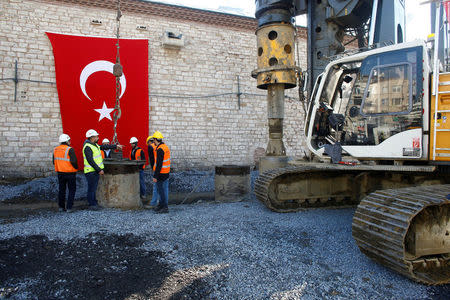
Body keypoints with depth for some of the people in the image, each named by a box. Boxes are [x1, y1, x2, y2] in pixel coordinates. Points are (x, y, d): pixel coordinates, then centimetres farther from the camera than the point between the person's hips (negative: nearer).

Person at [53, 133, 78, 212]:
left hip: (60, 173, 6)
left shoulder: (56, 150, 6)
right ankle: (69, 207, 2)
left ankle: (61, 207, 20)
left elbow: (54, 161, 12)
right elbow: (73, 161, -21)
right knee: (72, 190, 5)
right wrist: (76, 167, -4)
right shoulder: (70, 149, -15)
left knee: (61, 190, 17)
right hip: (70, 173, -6)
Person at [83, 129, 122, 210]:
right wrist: (99, 170, -20)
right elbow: (90, 161, -22)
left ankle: (94, 202, 24)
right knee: (92, 188, -2)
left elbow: (104, 147, 26)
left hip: (96, 171, 10)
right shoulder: (88, 147, -17)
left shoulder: (94, 145, 13)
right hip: (91, 171, -10)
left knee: (94, 188, 15)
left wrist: (116, 146, 28)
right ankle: (92, 204, 5)